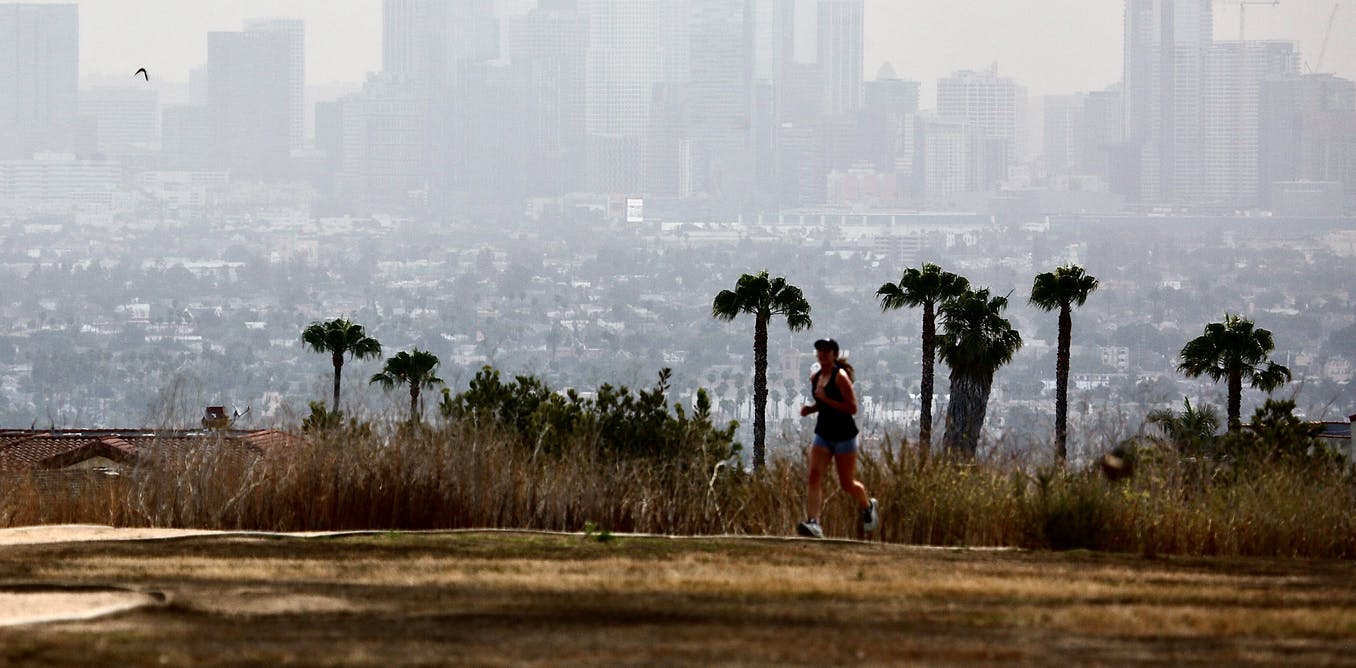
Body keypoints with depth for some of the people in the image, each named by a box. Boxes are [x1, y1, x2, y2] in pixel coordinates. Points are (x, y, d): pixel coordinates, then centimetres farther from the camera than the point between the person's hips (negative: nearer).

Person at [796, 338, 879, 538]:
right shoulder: (815, 377, 8)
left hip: (844, 435, -6)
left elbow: (852, 408, -20)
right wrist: (810, 409, 4)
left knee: (847, 483, 6)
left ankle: (868, 506, 37)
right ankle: (813, 523, -23)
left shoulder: (840, 376, -15)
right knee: (814, 477, -14)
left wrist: (826, 399, -24)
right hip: (823, 434, 6)